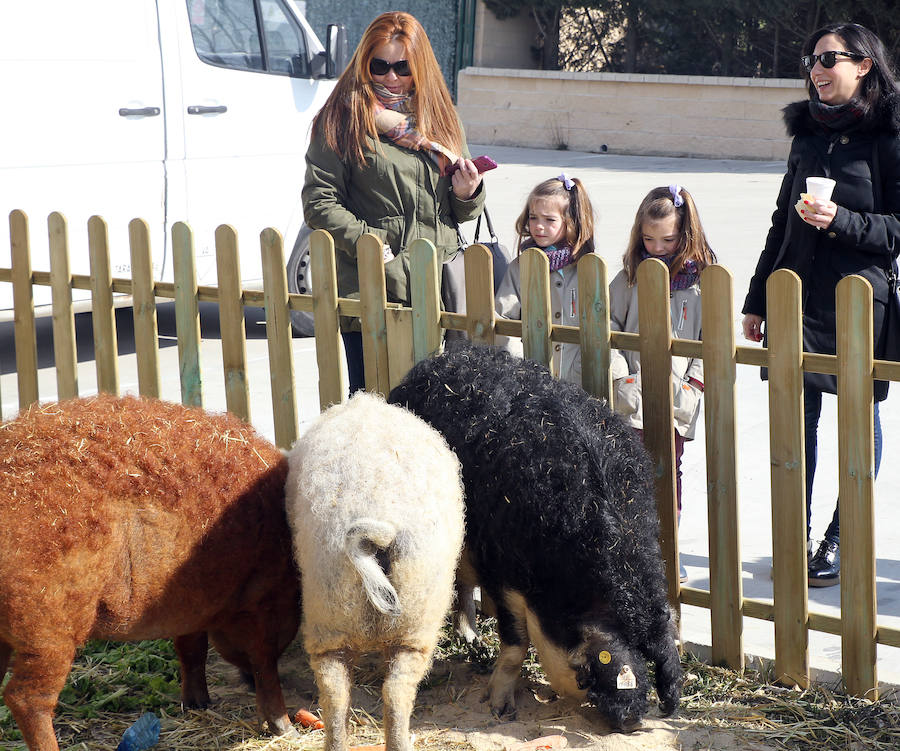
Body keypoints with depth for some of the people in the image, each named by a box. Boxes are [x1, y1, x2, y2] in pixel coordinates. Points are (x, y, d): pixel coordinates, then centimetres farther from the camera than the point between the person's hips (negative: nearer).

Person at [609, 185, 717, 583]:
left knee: (669, 467, 3)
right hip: (634, 394, 0)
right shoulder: (629, 277, 5)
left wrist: (695, 381, -4)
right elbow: (607, 328, 7)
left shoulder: (702, 279, 3)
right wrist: (620, 375, -2)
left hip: (677, 397, 0)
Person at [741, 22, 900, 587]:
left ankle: (842, 541, 15)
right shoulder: (808, 132, 13)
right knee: (796, 418, 6)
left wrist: (841, 221, -21)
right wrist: (758, 298, 18)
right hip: (797, 294, 5)